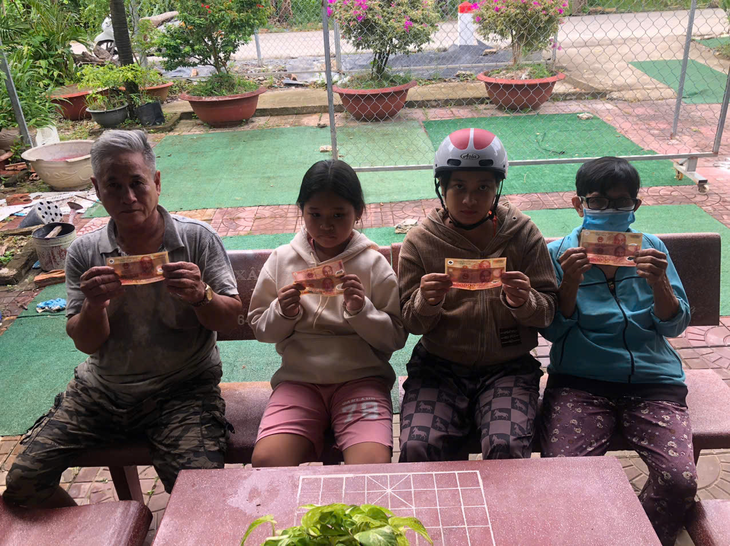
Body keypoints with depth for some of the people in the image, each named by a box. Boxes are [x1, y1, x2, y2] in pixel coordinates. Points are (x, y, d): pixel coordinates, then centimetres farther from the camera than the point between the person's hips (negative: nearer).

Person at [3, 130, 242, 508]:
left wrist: (200, 295, -27)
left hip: (181, 391, -3)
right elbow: (86, 344, 0)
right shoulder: (85, 253, 1)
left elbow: (230, 319, -5)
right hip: (100, 391, 3)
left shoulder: (197, 239, -6)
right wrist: (94, 306, -22)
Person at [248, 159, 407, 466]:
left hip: (361, 378, -1)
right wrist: (282, 313, -8)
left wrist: (361, 309, -15)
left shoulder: (373, 263, 2)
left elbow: (396, 338, 1)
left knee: (374, 465, -25)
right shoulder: (281, 260, 8)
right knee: (266, 461, -23)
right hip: (298, 379, 2)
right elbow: (260, 329, 12)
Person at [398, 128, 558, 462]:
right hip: (438, 367, 1)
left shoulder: (522, 234, 2)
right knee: (417, 449, -22)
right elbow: (410, 323, 2)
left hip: (507, 367, 0)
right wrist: (426, 302, -21)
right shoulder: (420, 241, 1)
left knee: (507, 447, -25)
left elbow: (547, 313, 1)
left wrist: (524, 302, -22)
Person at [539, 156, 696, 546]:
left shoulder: (651, 249, 10)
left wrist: (660, 284, -13)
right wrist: (571, 282, -15)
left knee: (679, 480, -19)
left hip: (652, 381, 2)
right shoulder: (559, 254, 4)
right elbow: (553, 330, 0)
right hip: (579, 381, -2)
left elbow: (673, 326, 6)